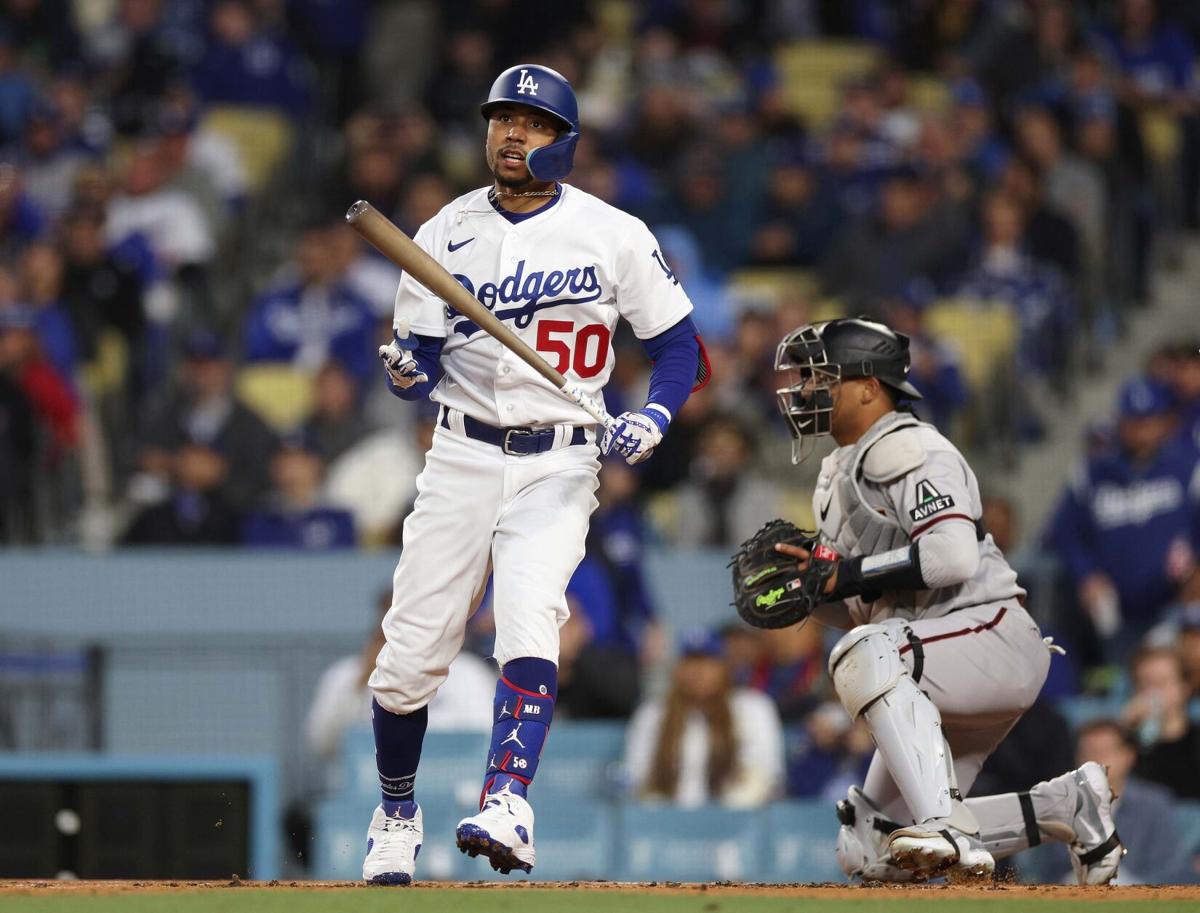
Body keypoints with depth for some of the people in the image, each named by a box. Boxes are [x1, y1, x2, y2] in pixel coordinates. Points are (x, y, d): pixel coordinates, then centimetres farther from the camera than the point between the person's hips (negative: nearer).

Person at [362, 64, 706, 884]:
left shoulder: (614, 235, -1)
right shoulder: (445, 235, 5)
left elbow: (678, 346, 4)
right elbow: (421, 371, 5)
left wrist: (654, 417, -14)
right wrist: (406, 369, -19)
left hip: (559, 468, -2)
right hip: (462, 458, 2)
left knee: (529, 625, -25)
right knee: (411, 653, 2)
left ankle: (508, 805, -32)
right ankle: (397, 810, 24)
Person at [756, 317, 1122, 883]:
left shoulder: (905, 449, -9)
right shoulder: (837, 475, 20)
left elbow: (953, 556, -24)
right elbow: (861, 609, 22)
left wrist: (844, 574, -20)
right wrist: (808, 591, 1)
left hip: (995, 635, -10)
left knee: (868, 654, -37)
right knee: (868, 857, 3)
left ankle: (946, 829, -42)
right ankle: (1063, 807, 13)